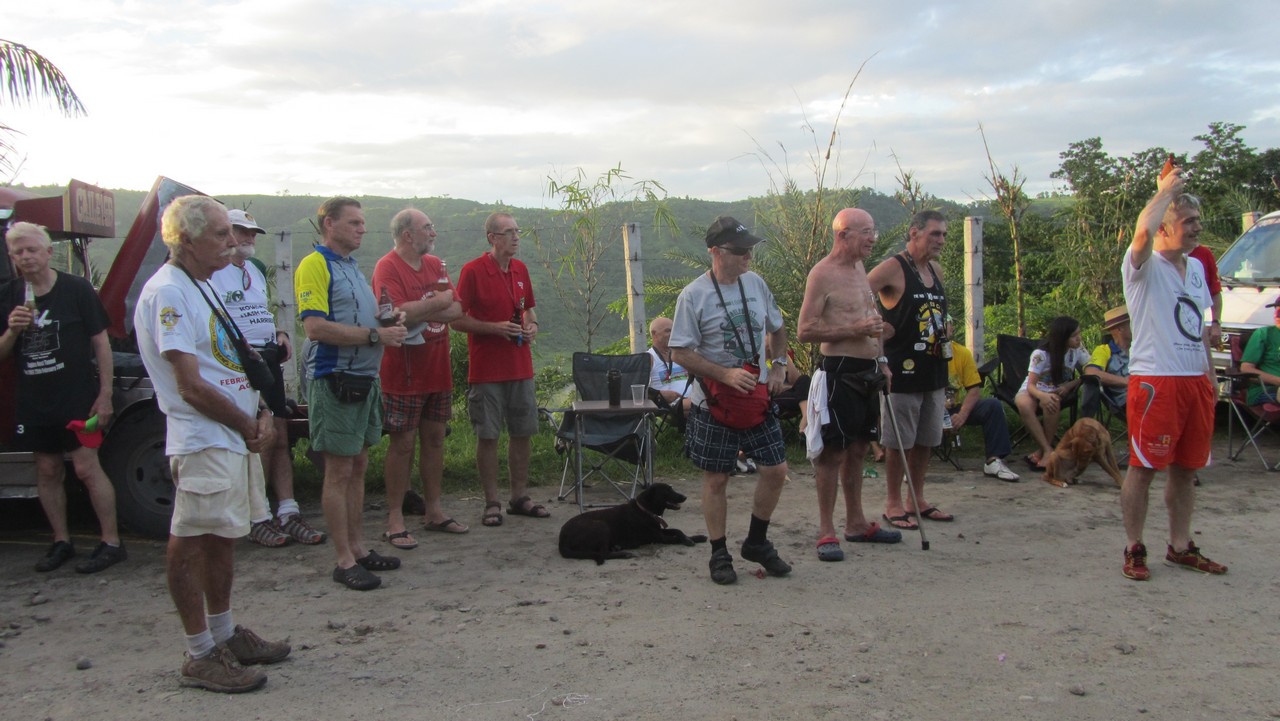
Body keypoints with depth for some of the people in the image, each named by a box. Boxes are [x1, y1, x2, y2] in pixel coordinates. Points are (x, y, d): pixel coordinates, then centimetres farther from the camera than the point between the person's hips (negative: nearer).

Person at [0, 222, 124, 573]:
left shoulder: (76, 289, -5)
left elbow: (100, 343, -4)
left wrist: (105, 394, -9)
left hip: (78, 397, -5)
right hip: (33, 400, 5)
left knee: (87, 467, -7)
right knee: (47, 471, 10)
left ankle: (111, 542, 0)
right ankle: (61, 542, 22)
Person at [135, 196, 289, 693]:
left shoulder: (204, 286, 15)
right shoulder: (167, 292, -15)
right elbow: (192, 386, -19)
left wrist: (262, 416, 2)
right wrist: (248, 426, -9)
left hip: (236, 439, 10)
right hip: (203, 442, -10)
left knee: (222, 539, 18)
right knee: (191, 545, -1)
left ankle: (225, 635, 30)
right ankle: (201, 656, 8)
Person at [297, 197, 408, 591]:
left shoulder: (353, 267, 18)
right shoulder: (315, 265, -11)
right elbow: (315, 327, -22)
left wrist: (389, 321, 5)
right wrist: (375, 335, -20)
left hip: (365, 378, 9)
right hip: (334, 379, -9)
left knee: (358, 467, 14)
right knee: (339, 472, -2)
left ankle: (358, 547, 24)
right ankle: (344, 561, 5)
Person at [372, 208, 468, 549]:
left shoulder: (436, 265, 11)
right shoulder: (387, 267, -11)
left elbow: (457, 311, 3)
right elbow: (400, 312, -25)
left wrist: (419, 311, -14)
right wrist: (438, 303, -10)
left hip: (438, 371, 7)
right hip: (404, 375, -7)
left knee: (435, 439, 12)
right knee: (403, 444, -2)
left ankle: (434, 511, 23)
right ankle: (394, 520, 7)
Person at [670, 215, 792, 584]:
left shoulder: (755, 283, 6)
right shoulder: (693, 296, -11)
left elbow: (777, 329, 20)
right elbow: (680, 353, -14)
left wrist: (777, 367, 5)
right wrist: (726, 375, -21)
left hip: (758, 398, 5)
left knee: (776, 471, 5)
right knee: (716, 479, 4)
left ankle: (757, 542, 25)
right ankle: (720, 554, 19)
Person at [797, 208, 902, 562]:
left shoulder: (859, 268, 15)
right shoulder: (822, 274, -12)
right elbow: (805, 331, -16)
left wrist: (881, 360, 18)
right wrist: (855, 330, -20)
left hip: (867, 371, 9)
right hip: (839, 371, -9)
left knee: (857, 449, 15)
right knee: (833, 451, -4)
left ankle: (856, 523, 26)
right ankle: (826, 532, 3)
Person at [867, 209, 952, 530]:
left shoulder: (936, 270, 12)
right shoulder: (893, 269, -12)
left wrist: (943, 335, 8)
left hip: (934, 371, 8)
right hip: (902, 372, -7)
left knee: (925, 440, 14)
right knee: (899, 441, 0)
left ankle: (917, 500, 26)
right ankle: (893, 504, 11)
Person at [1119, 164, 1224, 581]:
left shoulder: (1196, 268, 17)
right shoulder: (1144, 266, -6)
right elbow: (1143, 231, -29)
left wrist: (1209, 371, 21)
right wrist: (1165, 190, -15)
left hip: (1196, 381, 7)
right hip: (1154, 381, -7)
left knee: (1186, 468, 12)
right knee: (1143, 467, -2)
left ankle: (1180, 547, 23)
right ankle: (1134, 550, 8)